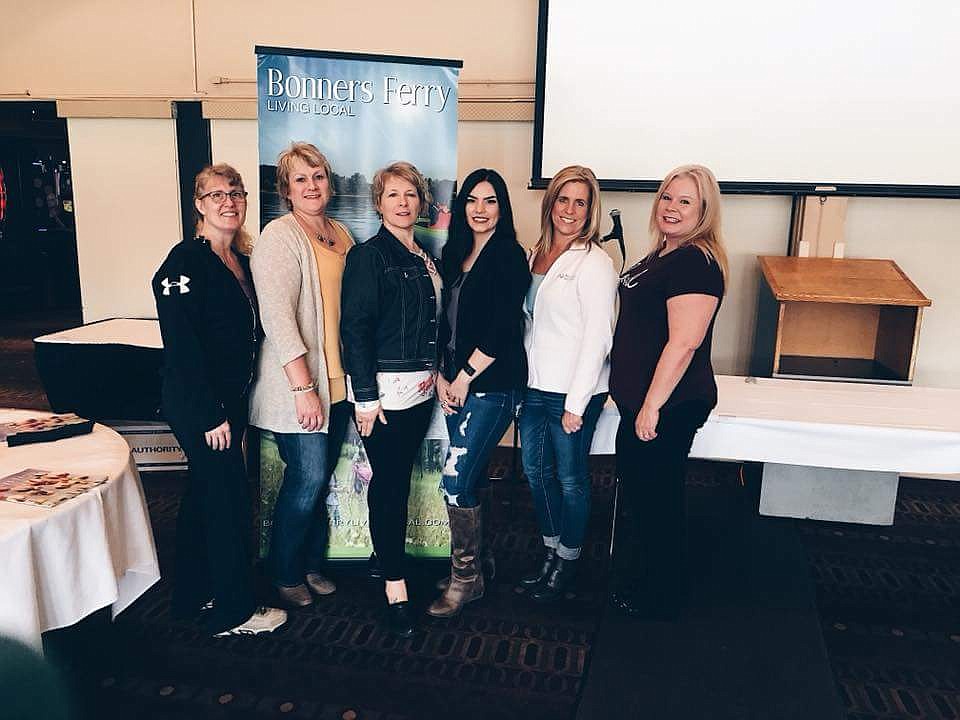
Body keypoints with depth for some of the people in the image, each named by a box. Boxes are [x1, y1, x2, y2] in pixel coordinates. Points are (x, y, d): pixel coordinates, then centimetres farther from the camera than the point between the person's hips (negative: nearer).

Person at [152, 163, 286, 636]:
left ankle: (193, 595, 33)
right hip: (197, 405, -8)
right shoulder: (186, 260, -15)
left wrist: (230, 408, 11)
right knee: (230, 499, -2)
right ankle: (234, 611, 14)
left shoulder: (240, 261, 10)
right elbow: (181, 344, -20)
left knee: (204, 495, 17)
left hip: (228, 401, 9)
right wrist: (210, 415, -20)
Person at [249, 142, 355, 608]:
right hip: (297, 384, -7)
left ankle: (311, 564, 31)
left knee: (320, 478, 14)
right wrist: (303, 387, -21)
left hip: (337, 381, 7)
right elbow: (277, 316, -18)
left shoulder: (340, 235, 12)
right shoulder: (279, 237, -11)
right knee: (308, 478, -3)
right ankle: (284, 575, 19)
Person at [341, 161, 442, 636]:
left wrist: (436, 372, 15)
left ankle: (385, 556, 30)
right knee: (389, 485, -3)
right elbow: (354, 327, -13)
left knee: (399, 479, 14)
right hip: (385, 390, -7)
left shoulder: (424, 258, 14)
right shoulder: (368, 255, -8)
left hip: (421, 388, 7)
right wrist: (365, 396, -17)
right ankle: (395, 588, 6)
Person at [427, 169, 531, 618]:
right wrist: (442, 377, 3)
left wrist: (465, 377, -11)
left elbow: (502, 328, -16)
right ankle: (481, 560, 31)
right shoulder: (455, 254, 12)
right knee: (473, 476, 15)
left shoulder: (508, 256, -9)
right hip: (456, 384, 7)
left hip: (493, 385, -7)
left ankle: (466, 577, 9)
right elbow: (445, 323, 11)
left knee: (457, 480, -8)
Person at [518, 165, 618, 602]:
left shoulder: (594, 263, -14)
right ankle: (550, 553, 36)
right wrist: (521, 377, 12)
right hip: (533, 386, 8)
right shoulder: (537, 254, 9)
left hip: (572, 392, -7)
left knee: (570, 477, 8)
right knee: (535, 471, 17)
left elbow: (597, 339, -17)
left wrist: (576, 403, -17)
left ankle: (568, 561, 28)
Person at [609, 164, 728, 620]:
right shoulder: (664, 256, 13)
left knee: (654, 500, 5)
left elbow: (684, 342, -26)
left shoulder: (695, 262, -20)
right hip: (641, 400, 10)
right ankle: (631, 586, 42)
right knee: (636, 492, 22)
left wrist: (652, 406, -23)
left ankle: (656, 601, 26)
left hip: (668, 407, -10)